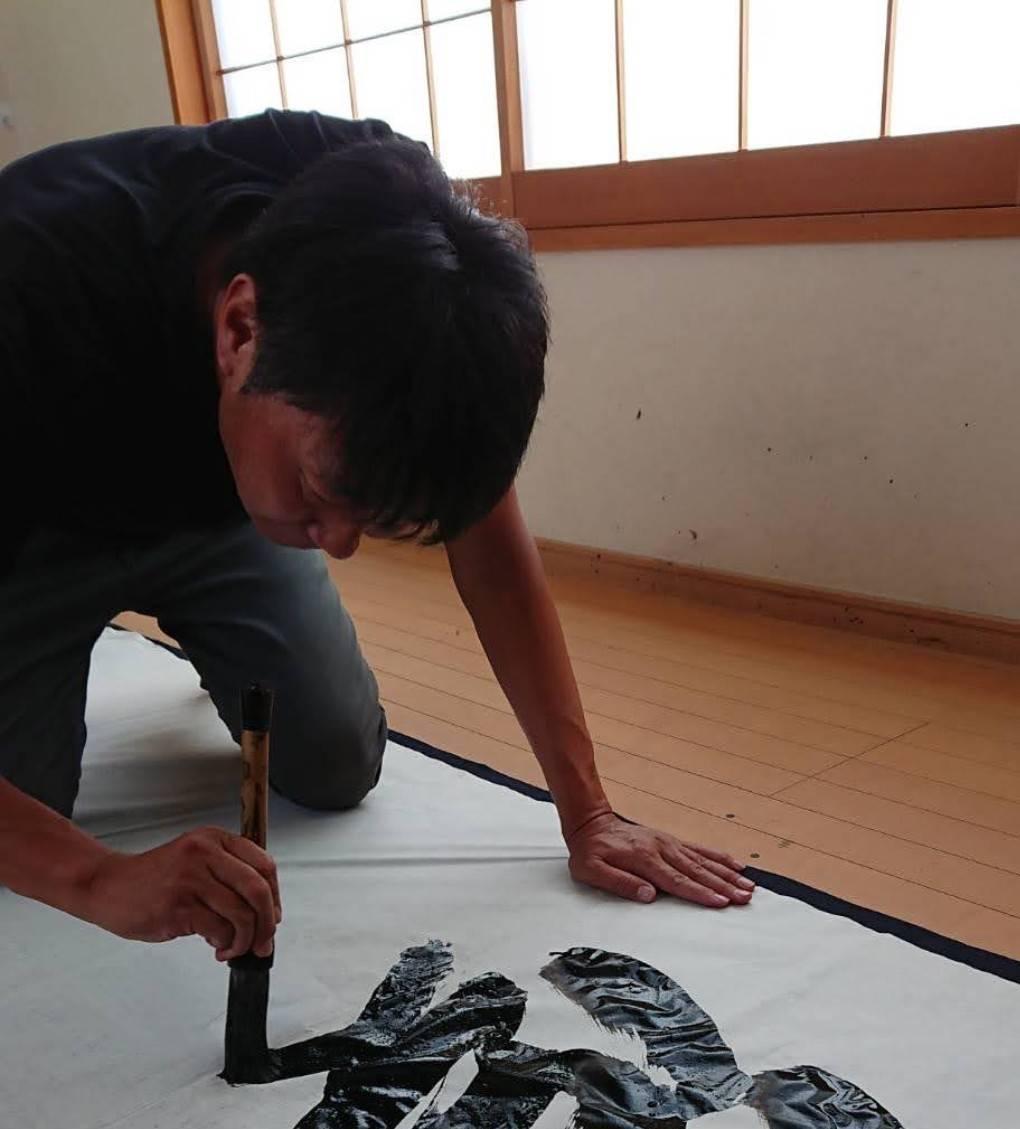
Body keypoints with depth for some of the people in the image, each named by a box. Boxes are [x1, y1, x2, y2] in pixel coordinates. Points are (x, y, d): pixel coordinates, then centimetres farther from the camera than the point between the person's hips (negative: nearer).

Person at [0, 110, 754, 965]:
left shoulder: (380, 241, -30)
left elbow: (487, 537, -22)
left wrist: (588, 814, -23)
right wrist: (102, 877, -55)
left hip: (219, 510, 3)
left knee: (339, 772, -6)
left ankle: (223, 650, 25)